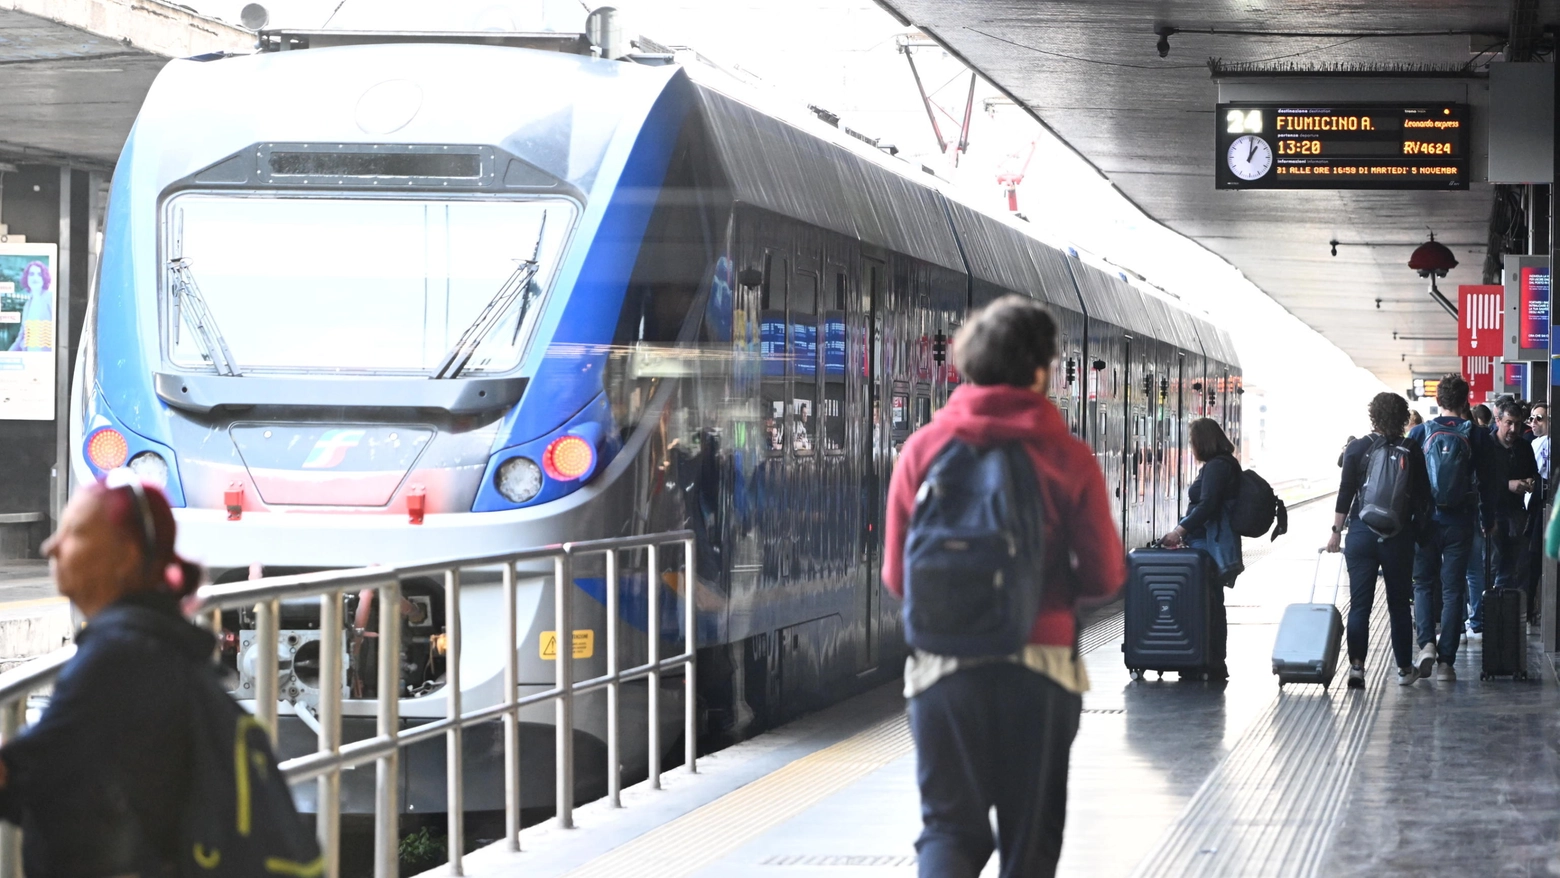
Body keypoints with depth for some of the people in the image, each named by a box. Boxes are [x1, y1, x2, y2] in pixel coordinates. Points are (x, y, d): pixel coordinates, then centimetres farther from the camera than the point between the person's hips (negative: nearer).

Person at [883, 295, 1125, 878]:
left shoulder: (924, 448, -1)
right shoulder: (1068, 459, -5)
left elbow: (895, 576, 3)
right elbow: (1105, 578, -2)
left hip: (942, 669, 1)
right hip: (1041, 667, -1)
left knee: (950, 826, 6)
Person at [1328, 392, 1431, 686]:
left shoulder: (1357, 448, -2)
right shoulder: (1412, 452, -1)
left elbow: (1345, 493, -3)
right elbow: (1422, 496, 1)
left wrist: (1336, 531, 4)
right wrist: (1421, 529, 11)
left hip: (1361, 533, 0)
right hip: (1399, 536, 0)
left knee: (1359, 604, 2)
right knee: (1399, 604, 10)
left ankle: (1356, 665, -7)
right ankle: (1404, 668, 15)